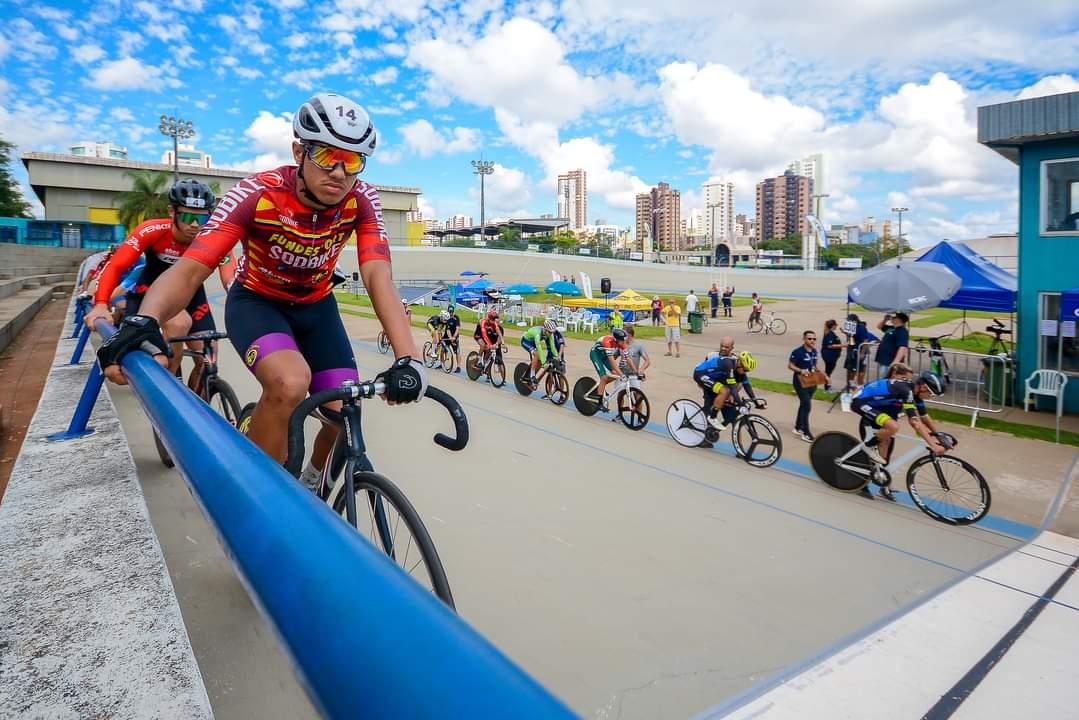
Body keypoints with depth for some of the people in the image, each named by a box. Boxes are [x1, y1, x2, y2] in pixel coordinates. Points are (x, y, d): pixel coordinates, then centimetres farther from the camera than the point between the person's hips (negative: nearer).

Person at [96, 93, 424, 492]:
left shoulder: (361, 200, -22)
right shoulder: (257, 194, -28)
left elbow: (378, 276, -35)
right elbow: (189, 269, -35)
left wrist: (408, 359, -49)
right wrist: (142, 322, -56)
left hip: (316, 306, 3)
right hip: (256, 302, -3)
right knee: (290, 383, -35)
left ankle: (311, 484, 29)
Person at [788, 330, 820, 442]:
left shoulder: (814, 351, 5)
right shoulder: (797, 352, -18)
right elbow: (790, 365, -13)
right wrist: (801, 370, -27)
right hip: (800, 382, -8)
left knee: (804, 405, 17)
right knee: (807, 406, -10)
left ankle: (798, 427, 32)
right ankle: (806, 433, -2)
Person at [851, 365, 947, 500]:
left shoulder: (914, 392, 0)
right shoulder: (905, 389, -26)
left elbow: (926, 418, 11)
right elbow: (915, 422, -30)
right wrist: (933, 445, -32)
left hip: (875, 407, 10)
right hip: (861, 402, -10)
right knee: (893, 426, -32)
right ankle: (870, 446, -6)